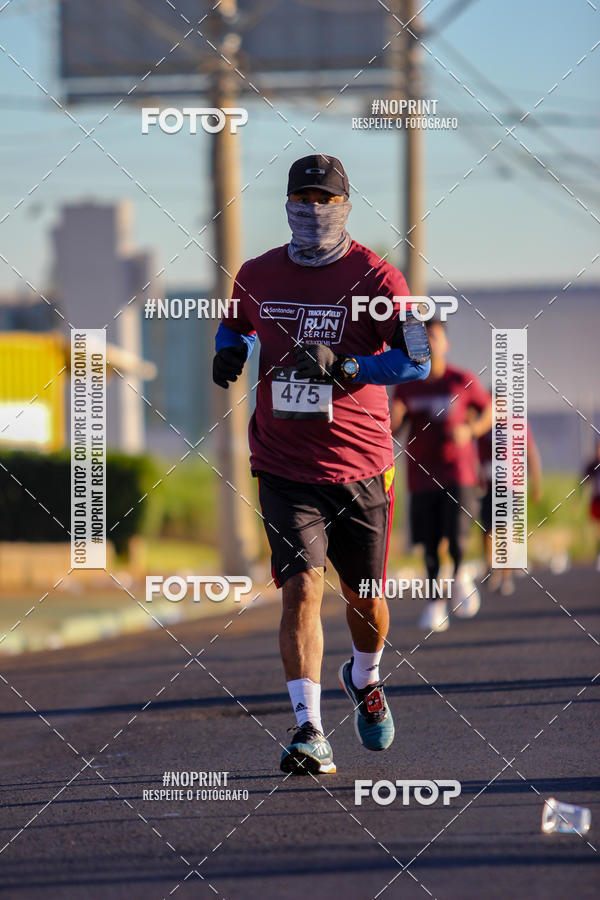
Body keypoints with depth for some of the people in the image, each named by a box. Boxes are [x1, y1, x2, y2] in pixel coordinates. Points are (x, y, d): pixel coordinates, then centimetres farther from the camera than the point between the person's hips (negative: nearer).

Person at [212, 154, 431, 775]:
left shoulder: (376, 279, -6)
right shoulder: (258, 275, 5)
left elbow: (417, 361, -11)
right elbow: (235, 324, 25)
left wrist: (342, 365, -25)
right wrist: (229, 350, 2)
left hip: (361, 465, -1)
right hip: (285, 467, 1)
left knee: (365, 598, 12)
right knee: (302, 588, -14)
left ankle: (364, 680, 45)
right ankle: (309, 734, -14)